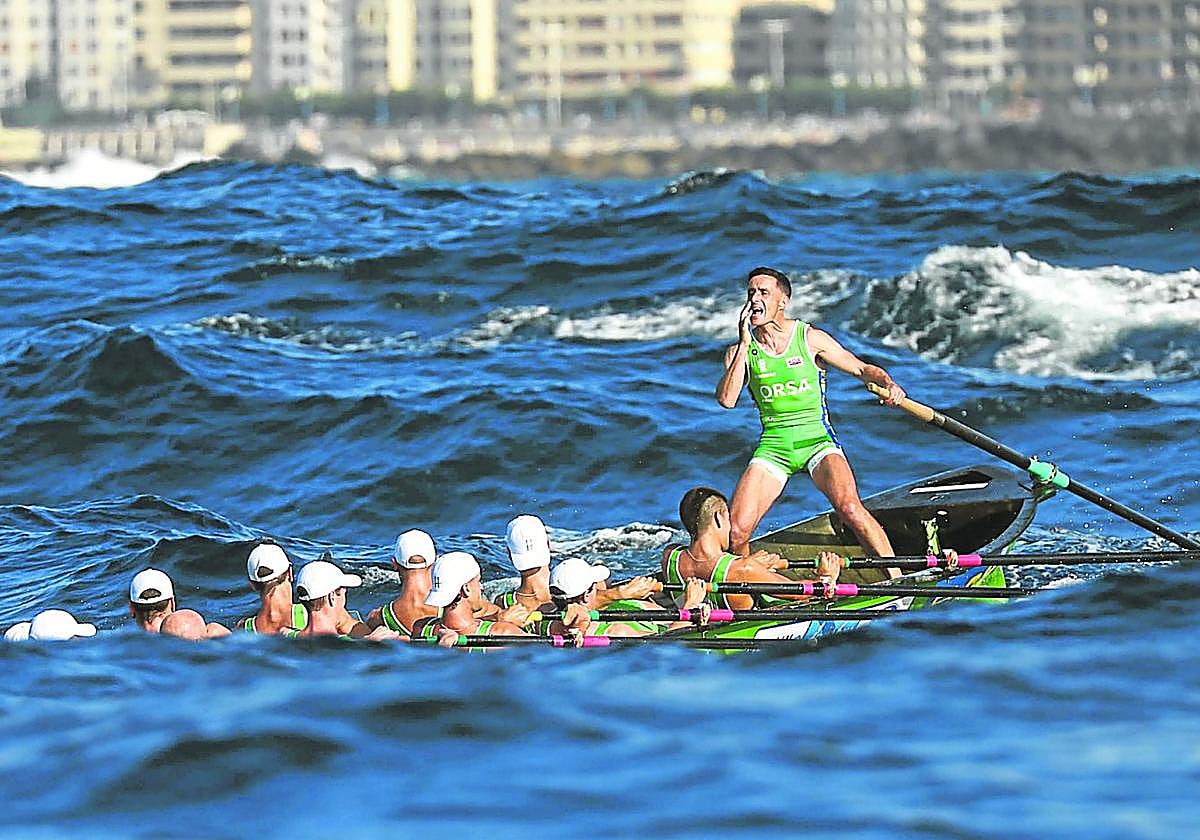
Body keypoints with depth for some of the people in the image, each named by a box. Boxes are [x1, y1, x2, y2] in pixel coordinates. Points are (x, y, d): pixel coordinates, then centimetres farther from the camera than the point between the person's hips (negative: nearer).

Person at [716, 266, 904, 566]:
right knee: (735, 532, -13)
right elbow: (727, 399, -11)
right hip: (772, 448, 2)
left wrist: (890, 385, -18)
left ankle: (897, 576, -23)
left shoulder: (811, 339, -1)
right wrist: (744, 345, -12)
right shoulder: (739, 352, 4)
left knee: (850, 509, -29)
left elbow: (862, 369, 3)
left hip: (817, 440, -2)